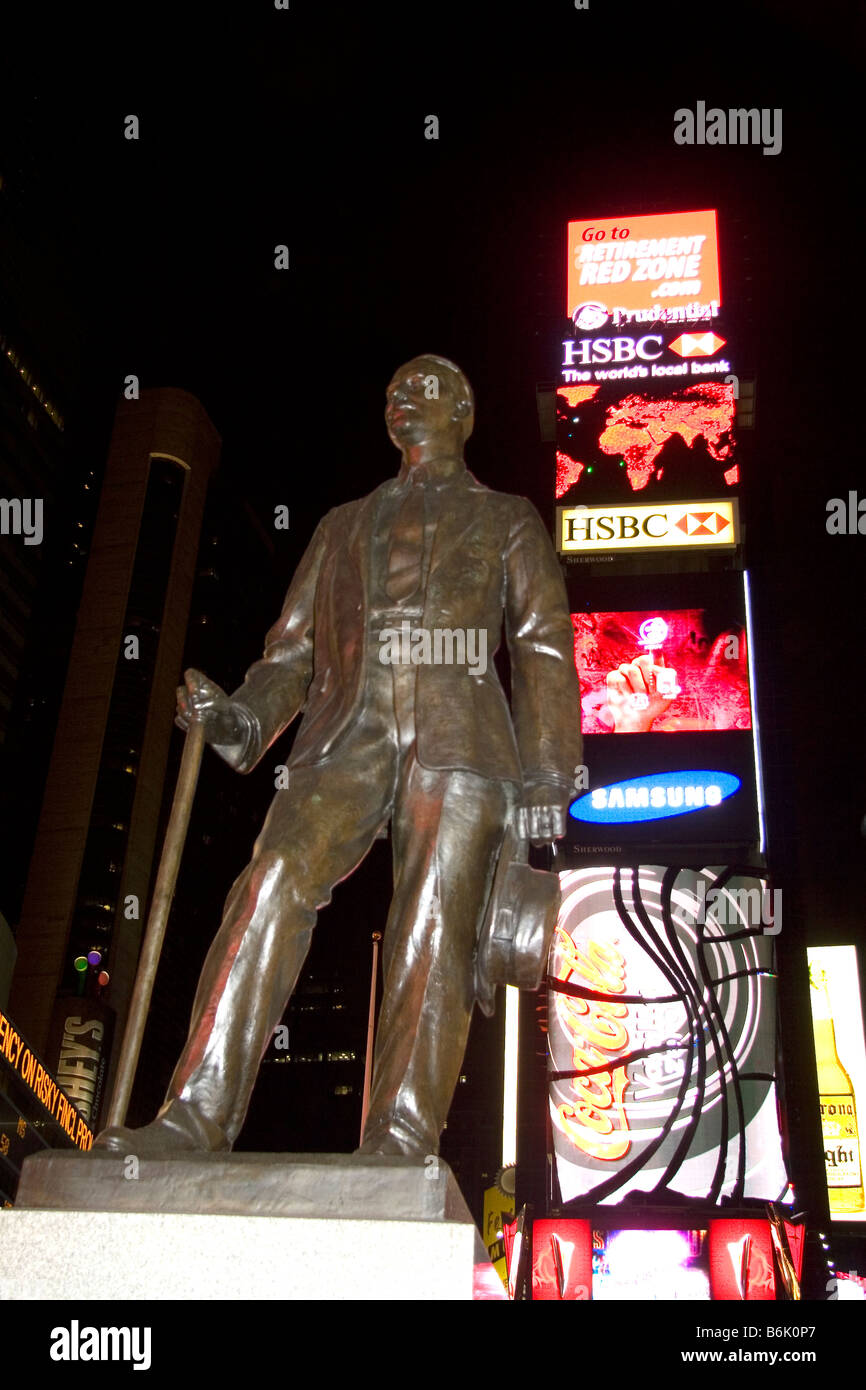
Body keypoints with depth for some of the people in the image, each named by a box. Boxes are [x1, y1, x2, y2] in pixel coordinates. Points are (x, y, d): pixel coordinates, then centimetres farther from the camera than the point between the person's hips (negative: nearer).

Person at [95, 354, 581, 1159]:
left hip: (455, 739, -2)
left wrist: (545, 782, -1)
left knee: (431, 932, -14)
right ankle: (196, 1118, -20)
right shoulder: (345, 524, 31)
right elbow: (294, 646, 23)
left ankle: (399, 1145, -13)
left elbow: (543, 650, 12)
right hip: (346, 738, 2)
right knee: (272, 888, -19)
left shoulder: (505, 520, 23)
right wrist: (242, 717, 1)